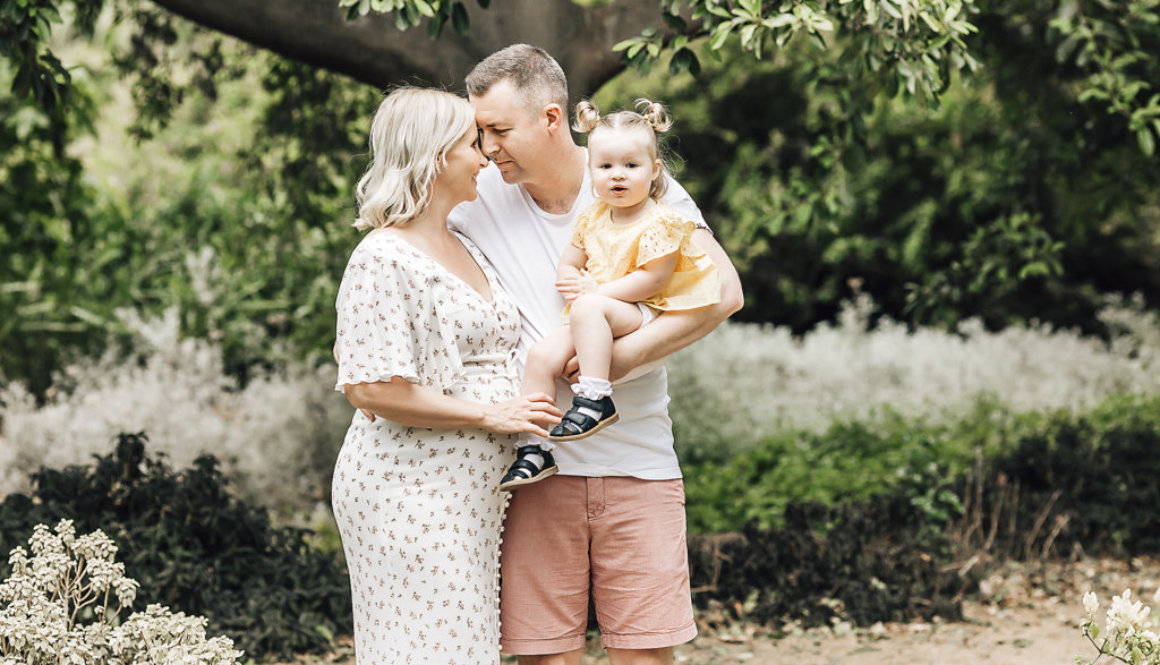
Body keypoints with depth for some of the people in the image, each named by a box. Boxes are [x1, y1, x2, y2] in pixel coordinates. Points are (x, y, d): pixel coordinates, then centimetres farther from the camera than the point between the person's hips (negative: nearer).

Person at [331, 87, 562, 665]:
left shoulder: (466, 250, 17)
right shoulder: (383, 259, -12)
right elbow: (371, 389, -19)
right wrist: (489, 414, -15)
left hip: (470, 487, 9)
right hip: (408, 491, -9)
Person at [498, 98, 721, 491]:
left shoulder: (660, 223, -6)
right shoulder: (593, 218, 15)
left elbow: (653, 279, -14)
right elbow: (569, 263, 21)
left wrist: (597, 291, -16)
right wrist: (571, 281, -4)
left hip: (639, 315, -7)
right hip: (593, 325, 7)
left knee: (588, 309, -36)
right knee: (541, 355, -15)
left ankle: (594, 399, -37)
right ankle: (534, 449, -13)